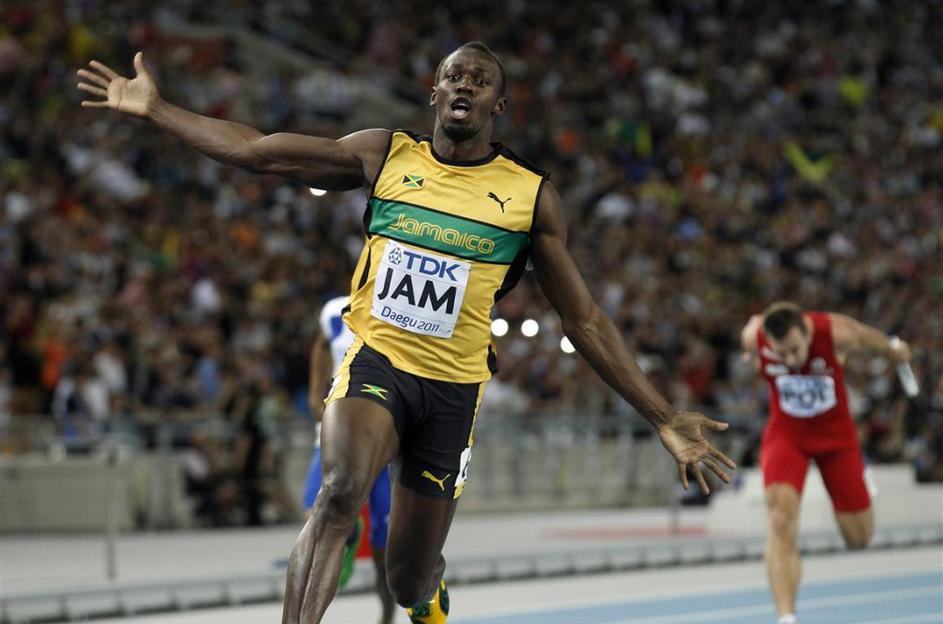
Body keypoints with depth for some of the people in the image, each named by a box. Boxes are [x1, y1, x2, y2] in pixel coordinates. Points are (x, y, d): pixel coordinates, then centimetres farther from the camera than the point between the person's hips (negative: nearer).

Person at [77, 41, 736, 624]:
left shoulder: (531, 195, 1)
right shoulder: (386, 156, 3)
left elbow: (584, 321, 4)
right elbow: (259, 150, 5)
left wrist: (665, 420, -1)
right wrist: (156, 109, 1)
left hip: (453, 387, 1)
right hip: (375, 362, -1)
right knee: (341, 489, -33)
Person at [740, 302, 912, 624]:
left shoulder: (838, 333, -28)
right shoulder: (753, 338, -24)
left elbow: (868, 336, -3)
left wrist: (893, 349, 18)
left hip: (835, 432, 0)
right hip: (786, 434, 0)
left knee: (859, 537, 9)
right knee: (781, 519, -25)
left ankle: (858, 469, 44)